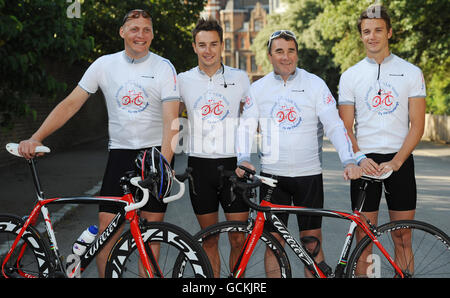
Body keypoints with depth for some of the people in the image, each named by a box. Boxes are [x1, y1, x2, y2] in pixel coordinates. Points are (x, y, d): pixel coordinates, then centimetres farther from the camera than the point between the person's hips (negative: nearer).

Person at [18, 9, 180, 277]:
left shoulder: (163, 68, -3)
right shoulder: (105, 65, 4)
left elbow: (171, 120, -11)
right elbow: (71, 103, 4)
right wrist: (36, 138, -6)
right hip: (120, 152, 2)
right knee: (107, 229, -6)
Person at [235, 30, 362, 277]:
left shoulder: (315, 84, 0)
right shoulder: (258, 89, 5)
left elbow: (334, 125, -6)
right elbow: (246, 126, 1)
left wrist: (348, 161, -20)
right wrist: (243, 159, -17)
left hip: (309, 175, -1)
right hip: (272, 175, 1)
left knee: (312, 243, 3)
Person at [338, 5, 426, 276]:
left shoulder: (411, 73, 4)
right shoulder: (350, 76, 6)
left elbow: (417, 125, -1)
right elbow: (346, 128, 4)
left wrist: (395, 162, -13)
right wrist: (359, 159, -14)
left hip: (400, 161, 0)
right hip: (365, 162, 1)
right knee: (364, 238, 2)